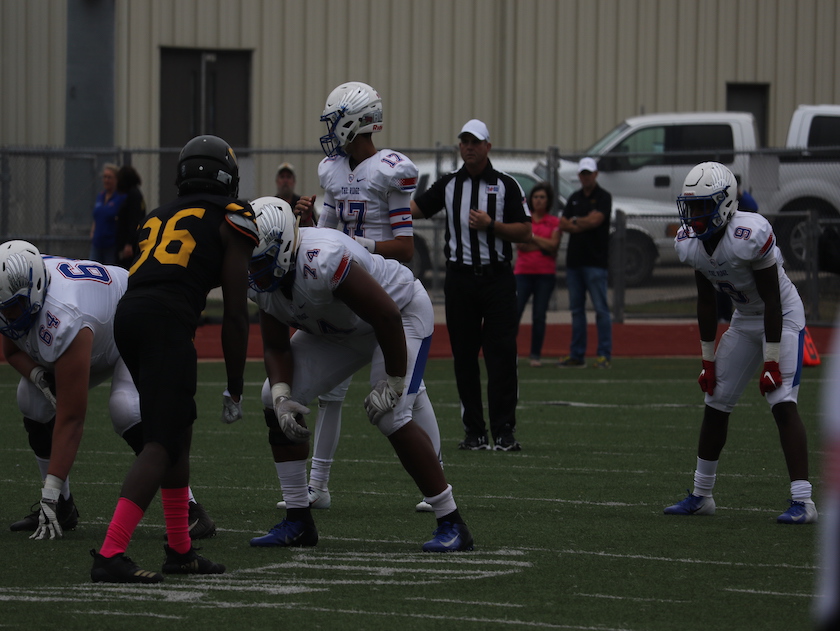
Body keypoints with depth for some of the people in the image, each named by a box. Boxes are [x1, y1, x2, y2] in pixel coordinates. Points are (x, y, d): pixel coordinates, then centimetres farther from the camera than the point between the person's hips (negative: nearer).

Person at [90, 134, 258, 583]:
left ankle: (180, 550, 26)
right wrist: (234, 388, 13)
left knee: (179, 430, 21)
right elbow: (235, 314, 8)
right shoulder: (231, 219, 10)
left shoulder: (160, 216, 29)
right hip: (166, 322, -7)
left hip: (127, 312, 7)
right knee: (163, 442, -8)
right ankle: (110, 555, -20)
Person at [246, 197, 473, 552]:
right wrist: (282, 397, -23)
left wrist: (392, 385, -26)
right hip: (339, 332, 8)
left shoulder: (322, 263, -40)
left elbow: (387, 316, -34)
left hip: (403, 315, -8)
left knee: (391, 416, -25)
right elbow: (276, 348, -4)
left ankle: (452, 525, -12)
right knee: (275, 397, -4)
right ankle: (298, 522, 4)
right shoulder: (263, 283, -14)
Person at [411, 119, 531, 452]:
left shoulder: (506, 185, 3)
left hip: (497, 278, -2)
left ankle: (504, 432, -5)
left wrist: (491, 225, -14)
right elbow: (416, 208, 5)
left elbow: (525, 232, 0)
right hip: (460, 278, 2)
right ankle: (474, 432, 8)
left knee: (501, 356, -7)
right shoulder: (448, 185, 11)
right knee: (464, 358, 3)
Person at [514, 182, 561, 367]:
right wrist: (543, 245, -10)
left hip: (545, 274, 0)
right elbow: (519, 244, -6)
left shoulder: (554, 223, 8)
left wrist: (531, 236, -7)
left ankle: (536, 355, 8)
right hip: (523, 272, 0)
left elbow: (553, 245, -6)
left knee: (539, 316, 0)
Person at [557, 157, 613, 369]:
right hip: (574, 260, 6)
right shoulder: (574, 198, 17)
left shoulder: (603, 197, -1)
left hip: (596, 262, -6)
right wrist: (585, 223, -9)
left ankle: (604, 354, -6)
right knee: (576, 309, 8)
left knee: (601, 309, -7)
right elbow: (563, 225, 7)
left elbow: (596, 220, -16)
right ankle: (576, 355, 12)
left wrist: (575, 221, -2)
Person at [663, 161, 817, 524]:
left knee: (782, 403, -21)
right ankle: (701, 495, 23)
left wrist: (773, 363, -24)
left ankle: (802, 501, -23)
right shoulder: (691, 244, -9)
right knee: (716, 404, 9)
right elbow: (706, 302, 3)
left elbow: (772, 302, -25)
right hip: (745, 320, 7)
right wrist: (708, 361, 6)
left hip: (783, 317, -7)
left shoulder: (750, 236, -31)